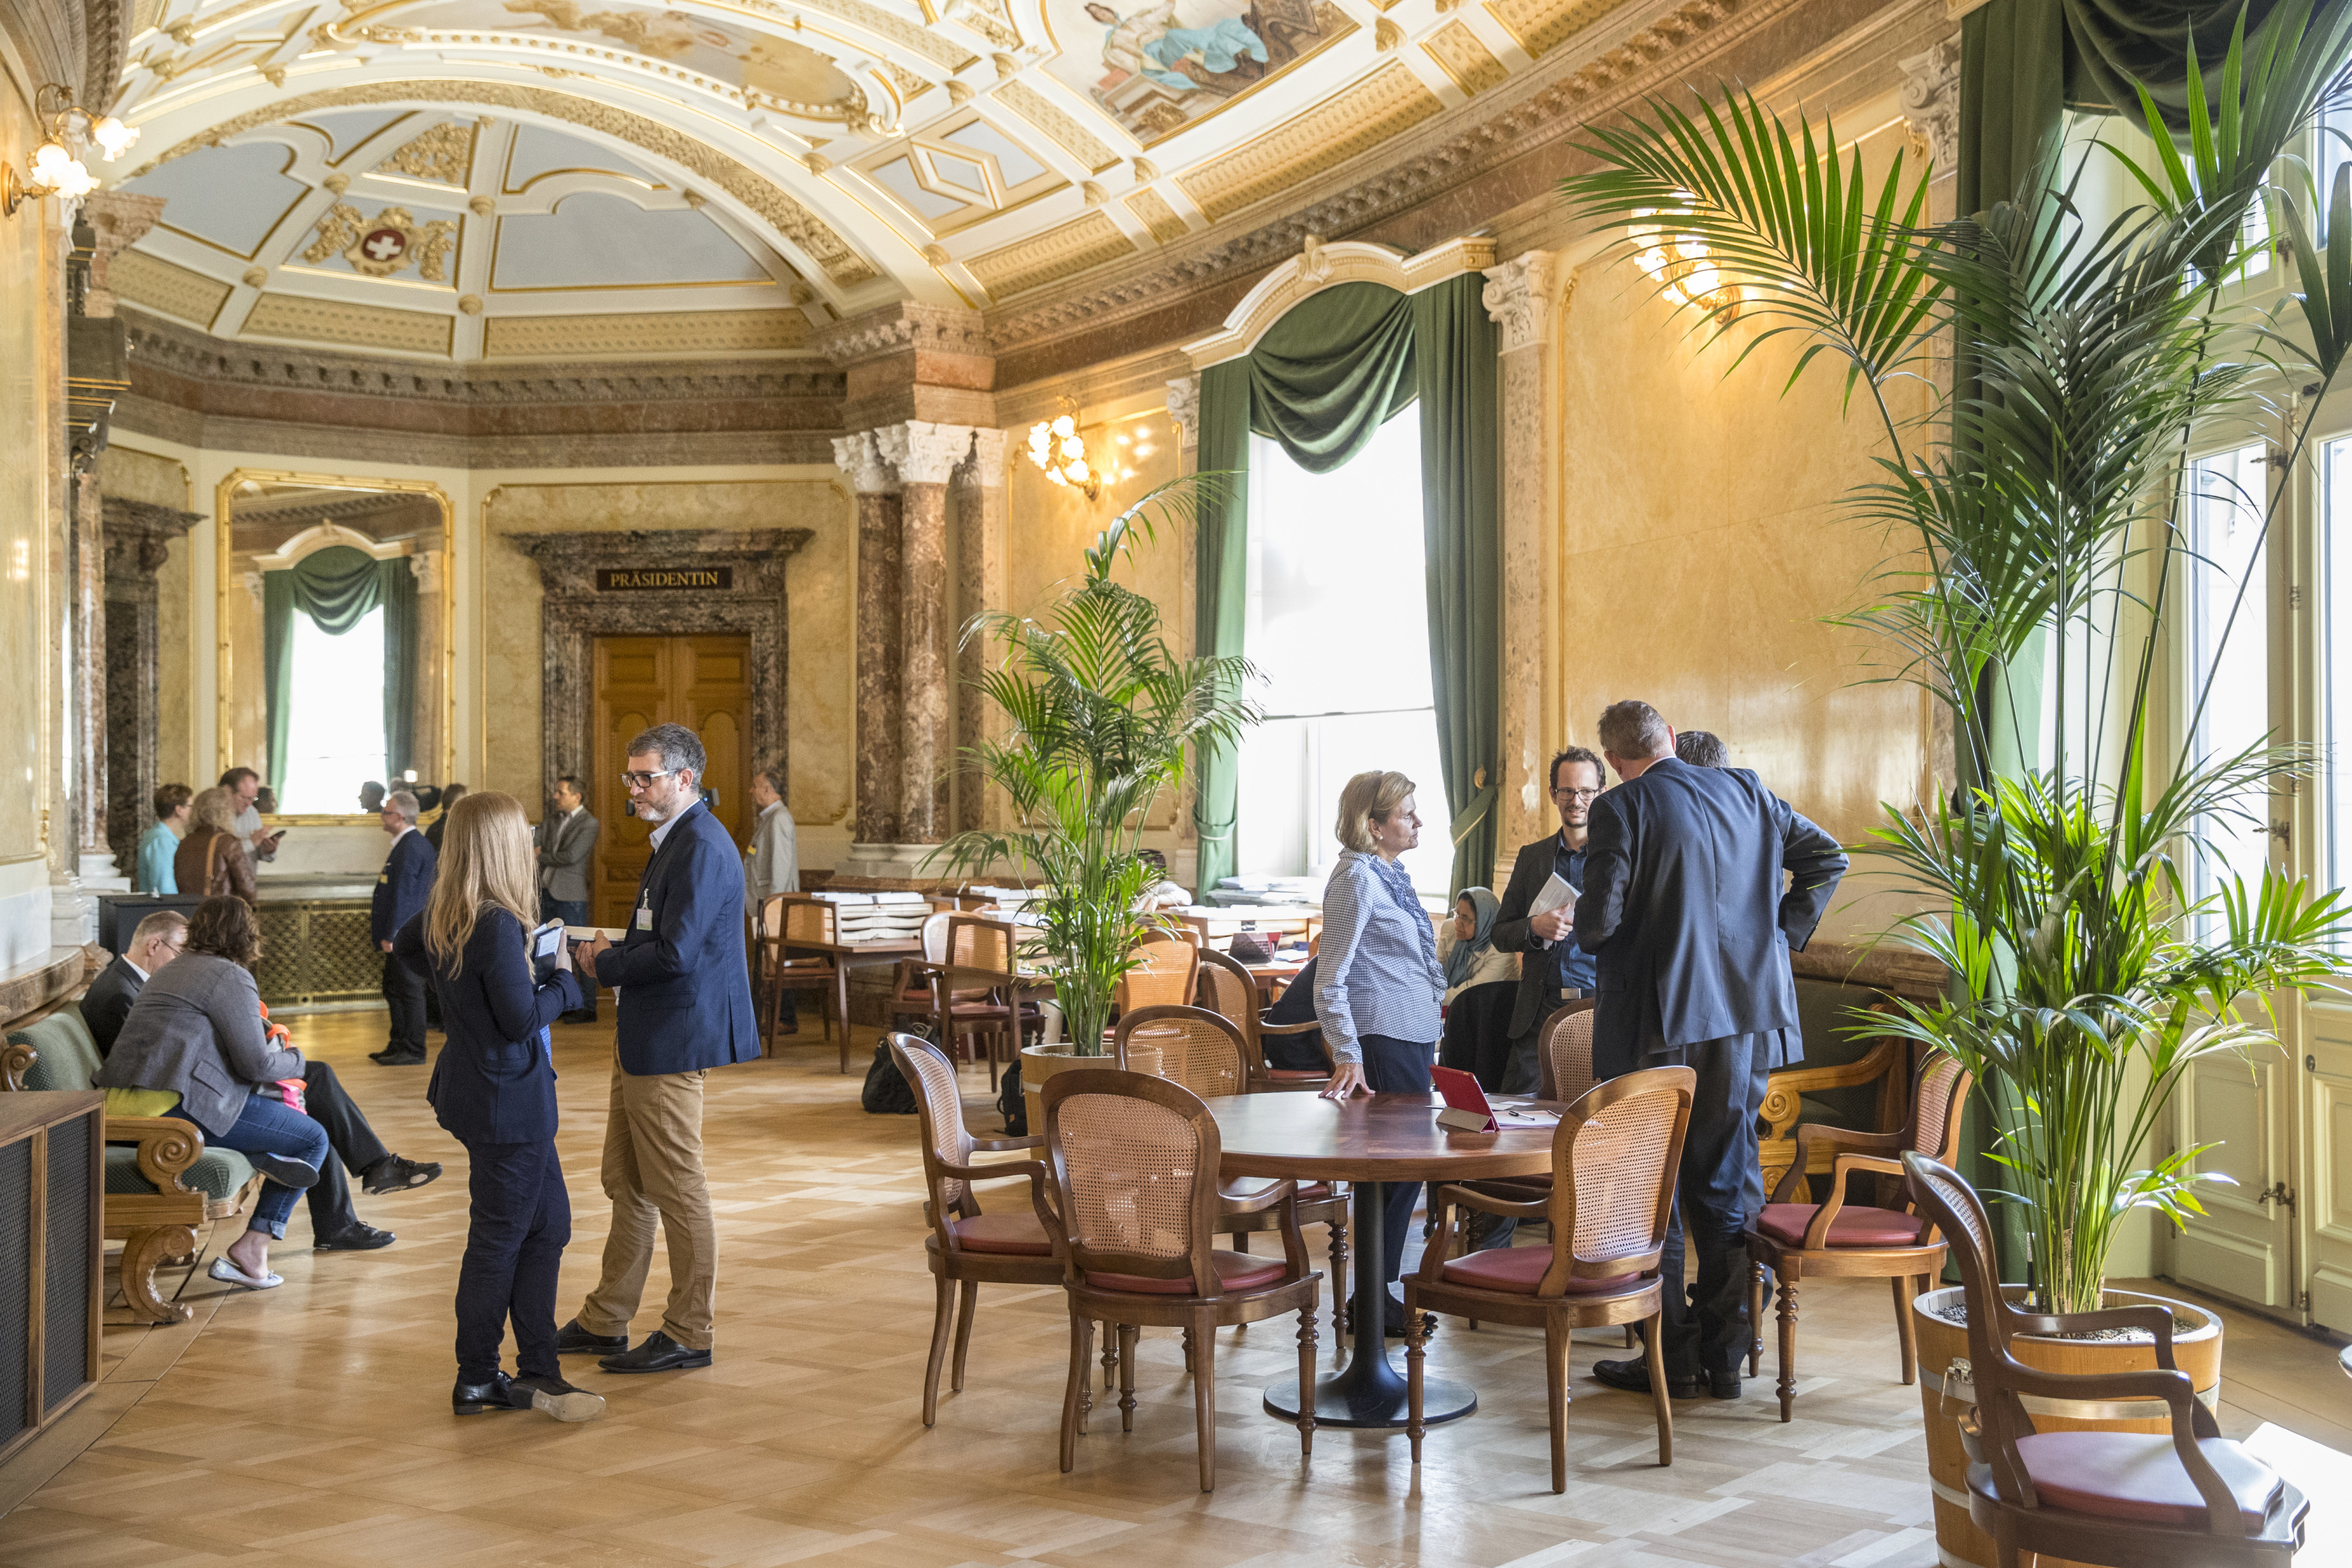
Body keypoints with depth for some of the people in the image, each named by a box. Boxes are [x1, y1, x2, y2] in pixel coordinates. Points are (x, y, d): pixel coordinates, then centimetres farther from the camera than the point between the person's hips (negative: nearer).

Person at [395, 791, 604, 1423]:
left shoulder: (443, 912, 4)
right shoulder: (499, 925, -24)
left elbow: (404, 949, 25)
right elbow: (523, 1019, -23)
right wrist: (564, 978, -8)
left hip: (475, 1084, 10)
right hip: (508, 1100, -10)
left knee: (548, 1223, 15)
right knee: (499, 1240, 4)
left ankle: (537, 1374, 20)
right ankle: (477, 1382, 17)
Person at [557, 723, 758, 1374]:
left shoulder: (701, 848, -18)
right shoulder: (676, 840, 16)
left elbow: (675, 954, -24)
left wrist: (605, 965, -11)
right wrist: (613, 954, 7)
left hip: (672, 1041, -11)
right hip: (642, 1038, 11)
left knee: (677, 1190, 0)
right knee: (627, 1185, 17)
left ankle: (688, 1334, 11)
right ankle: (605, 1321, 28)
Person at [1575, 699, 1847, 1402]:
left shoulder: (1622, 809, -10)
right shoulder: (1746, 792, 7)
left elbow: (1598, 922, -16)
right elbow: (1827, 856, 11)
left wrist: (1585, 933, 6)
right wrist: (1784, 933, 13)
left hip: (1657, 1020, -5)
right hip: (1745, 1014, 5)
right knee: (1725, 1184, 12)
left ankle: (1672, 1357, 10)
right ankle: (1724, 1357, 16)